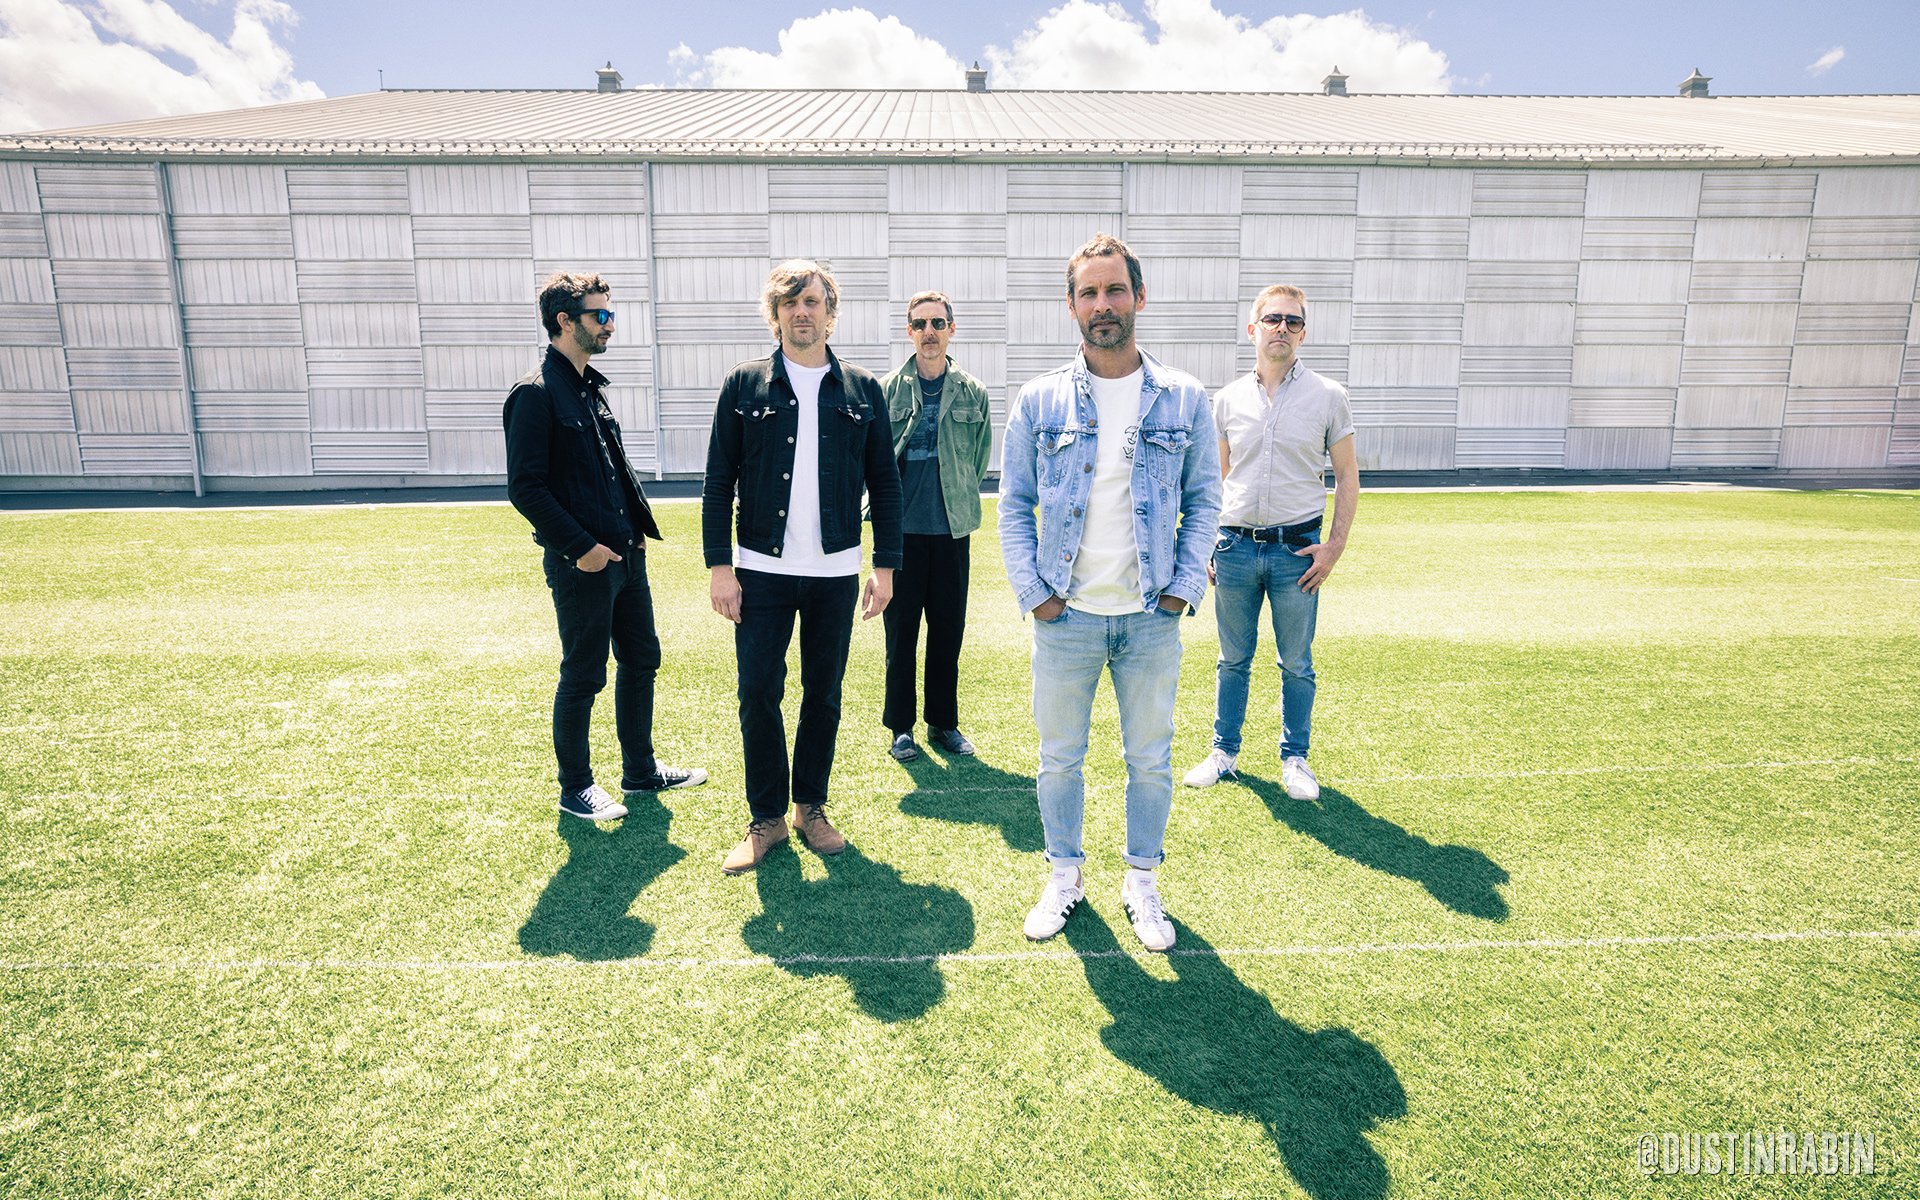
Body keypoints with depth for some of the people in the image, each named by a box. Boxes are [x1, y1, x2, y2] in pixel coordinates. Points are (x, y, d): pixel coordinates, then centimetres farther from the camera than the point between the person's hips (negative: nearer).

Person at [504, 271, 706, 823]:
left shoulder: (591, 387, 14)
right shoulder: (536, 394, -13)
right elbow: (525, 487, -18)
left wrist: (637, 524, 9)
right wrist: (580, 546, -19)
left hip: (625, 554, 9)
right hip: (581, 564, -9)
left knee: (642, 659, 16)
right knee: (583, 676, 3)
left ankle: (641, 768, 32)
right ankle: (575, 788, 21)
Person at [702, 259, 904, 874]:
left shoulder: (863, 391, 6)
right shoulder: (744, 385, 2)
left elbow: (884, 484, 8)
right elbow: (718, 482, 2)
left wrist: (886, 566, 2)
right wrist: (719, 566, -5)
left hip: (836, 573, 1)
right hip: (761, 570, -1)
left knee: (824, 696, 10)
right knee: (758, 695, 0)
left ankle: (811, 806, 26)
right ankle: (766, 818, 17)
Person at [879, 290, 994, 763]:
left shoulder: (973, 393, 5)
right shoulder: (887, 390, 1)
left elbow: (980, 459, 12)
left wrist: (959, 503, 11)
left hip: (952, 531, 2)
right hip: (902, 530, -1)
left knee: (948, 632, 9)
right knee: (901, 631, 5)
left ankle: (943, 723, 24)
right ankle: (900, 727, 18)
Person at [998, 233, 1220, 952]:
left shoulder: (1185, 399, 1)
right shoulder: (1039, 401, 0)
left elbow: (1204, 500, 6)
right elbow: (1013, 505, 4)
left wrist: (1185, 588, -3)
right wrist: (1032, 592, -5)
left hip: (1152, 619, 1)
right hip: (1065, 617, 0)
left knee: (1151, 759, 12)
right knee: (1060, 757, 12)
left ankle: (1142, 881, 32)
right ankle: (1064, 875, 32)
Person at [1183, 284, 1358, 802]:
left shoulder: (1328, 396, 1)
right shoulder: (1228, 399, 6)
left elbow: (1347, 476, 4)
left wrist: (1335, 546, -5)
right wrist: (1202, 544, 5)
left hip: (1297, 547, -1)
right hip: (1235, 545, 2)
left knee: (1297, 664, 9)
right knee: (1233, 659, 12)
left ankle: (1294, 758, 24)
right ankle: (1224, 751, 26)